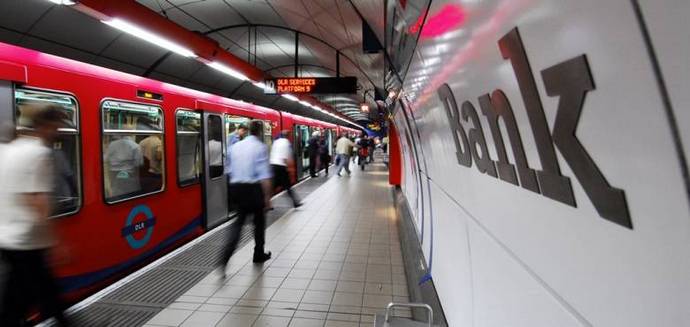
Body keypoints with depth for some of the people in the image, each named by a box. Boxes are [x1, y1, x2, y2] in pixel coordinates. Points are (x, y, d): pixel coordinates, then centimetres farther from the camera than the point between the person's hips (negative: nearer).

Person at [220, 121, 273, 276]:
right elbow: (264, 175, -14)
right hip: (253, 188, -5)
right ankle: (259, 255, 28)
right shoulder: (260, 147, -8)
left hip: (236, 187, 5)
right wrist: (267, 196, -11)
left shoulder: (235, 146, 10)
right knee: (259, 221, 15)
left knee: (239, 221, 8)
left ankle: (224, 259, -9)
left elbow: (230, 170, 14)